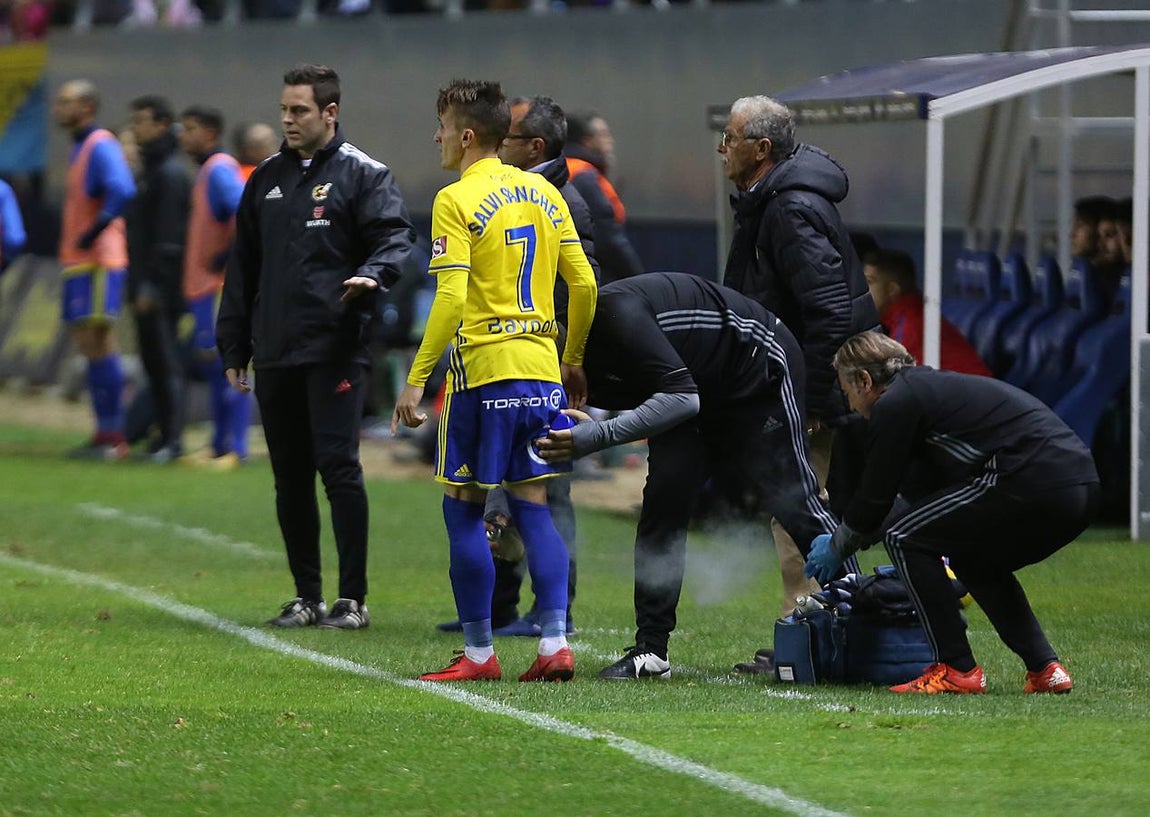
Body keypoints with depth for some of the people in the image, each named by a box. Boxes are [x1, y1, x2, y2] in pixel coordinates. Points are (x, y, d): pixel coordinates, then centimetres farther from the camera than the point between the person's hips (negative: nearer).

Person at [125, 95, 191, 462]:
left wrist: (152, 285, -21)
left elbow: (169, 236, -18)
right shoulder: (149, 169, 18)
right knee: (152, 359, 10)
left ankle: (173, 439, -8)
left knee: (165, 359, -9)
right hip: (145, 284, 10)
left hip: (161, 284, -10)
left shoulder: (170, 173, -12)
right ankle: (164, 432, 14)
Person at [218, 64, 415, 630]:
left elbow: (395, 236, -8)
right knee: (291, 477, 8)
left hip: (335, 350, -6)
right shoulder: (267, 179, 17)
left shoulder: (362, 175, 1)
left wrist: (373, 272, -31)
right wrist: (233, 349, 16)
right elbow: (243, 267, 20)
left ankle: (353, 599, -5)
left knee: (338, 466, -10)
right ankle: (307, 597, 15)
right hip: (275, 354, 6)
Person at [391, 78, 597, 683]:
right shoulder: (543, 194, 11)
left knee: (464, 508, 2)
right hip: (542, 368, 6)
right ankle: (555, 643, 1)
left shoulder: (457, 201, -9)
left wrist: (417, 379, -14)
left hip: (485, 367, -6)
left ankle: (478, 653, 2)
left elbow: (451, 298, -17)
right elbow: (584, 284, 11)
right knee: (532, 505, 10)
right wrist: (572, 358, 23)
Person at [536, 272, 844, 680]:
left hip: (761, 371, -7)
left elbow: (682, 398, -38)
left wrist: (594, 437, -42)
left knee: (791, 501, -5)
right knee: (664, 501, -6)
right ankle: (650, 650, -6)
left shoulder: (613, 312, -35)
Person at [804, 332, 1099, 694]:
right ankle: (1045, 668, 19)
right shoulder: (933, 387, 29)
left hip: (1031, 484, -9)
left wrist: (837, 548, 24)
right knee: (973, 563, 30)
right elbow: (918, 493, 39)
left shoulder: (894, 405, 2)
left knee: (903, 539, 4)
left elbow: (874, 499, 6)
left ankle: (956, 669, 3)